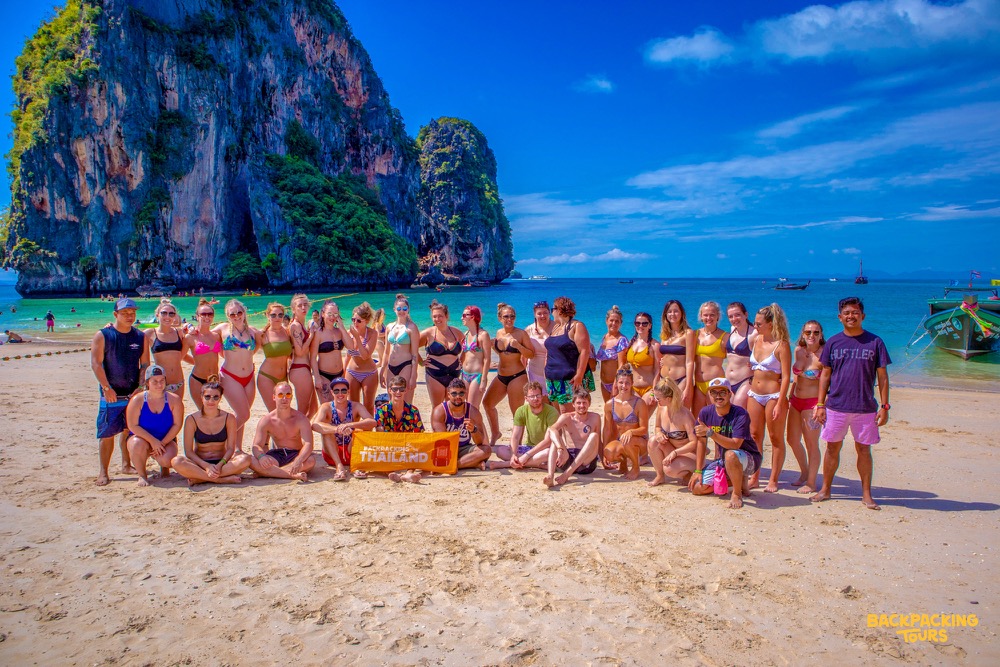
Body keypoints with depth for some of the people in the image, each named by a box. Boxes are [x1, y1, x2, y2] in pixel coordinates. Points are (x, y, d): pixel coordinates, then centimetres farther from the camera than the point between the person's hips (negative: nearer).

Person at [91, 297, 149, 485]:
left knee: (129, 430, 10)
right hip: (111, 394, -3)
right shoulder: (102, 335, -4)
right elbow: (96, 364, -9)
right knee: (107, 432, -3)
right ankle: (103, 471, 5)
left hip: (134, 393, 3)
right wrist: (107, 388, -15)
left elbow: (145, 364, 6)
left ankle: (126, 465, 24)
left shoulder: (140, 336, 5)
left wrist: (141, 388, -4)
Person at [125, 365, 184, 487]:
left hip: (166, 440, 0)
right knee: (137, 445, -36)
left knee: (167, 459, -29)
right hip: (142, 438, 0)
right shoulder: (137, 400, -9)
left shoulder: (174, 400, -7)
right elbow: (133, 426, -13)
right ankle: (142, 475, -8)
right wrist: (153, 440, -22)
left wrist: (163, 443, -18)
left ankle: (164, 468, 13)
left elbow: (177, 425, -8)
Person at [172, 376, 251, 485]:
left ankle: (200, 478, -24)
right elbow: (188, 451, -5)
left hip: (222, 462, 0)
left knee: (245, 459, -29)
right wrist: (206, 466, -20)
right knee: (177, 462, -32)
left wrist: (220, 465, -23)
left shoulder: (229, 419, 0)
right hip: (200, 463, 0)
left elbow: (230, 448, -3)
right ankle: (223, 479, -30)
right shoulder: (192, 419, -2)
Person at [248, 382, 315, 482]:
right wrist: (261, 456, -34)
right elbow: (256, 446, -7)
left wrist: (298, 461, -45)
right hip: (277, 455, 2)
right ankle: (294, 475, -35)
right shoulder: (266, 420, -4)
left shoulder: (300, 419, -12)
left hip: (296, 454, -2)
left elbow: (308, 444, -23)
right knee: (252, 461, -27)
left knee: (310, 460, -37)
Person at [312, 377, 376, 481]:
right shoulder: (326, 408, -7)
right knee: (326, 430, -25)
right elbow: (315, 425, -28)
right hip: (332, 453, 0)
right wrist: (337, 429, -45)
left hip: (352, 451, 0)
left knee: (361, 428, -22)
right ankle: (339, 466, -34)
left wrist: (350, 425, -40)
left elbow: (372, 422, -23)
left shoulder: (355, 406, -5)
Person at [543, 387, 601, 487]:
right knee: (555, 437, -22)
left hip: (586, 463, 0)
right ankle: (550, 475, -46)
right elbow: (551, 430, -21)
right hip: (567, 461, 0)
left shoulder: (595, 418, 4)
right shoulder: (566, 418, 0)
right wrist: (560, 449, -38)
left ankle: (568, 473, -35)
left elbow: (598, 442, 12)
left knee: (594, 435, -23)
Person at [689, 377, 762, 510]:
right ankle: (739, 480, 15)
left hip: (749, 460, -6)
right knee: (697, 488, -7)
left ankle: (737, 493, -12)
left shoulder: (740, 414, -22)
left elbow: (735, 445, -32)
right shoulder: (705, 413, -7)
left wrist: (710, 433, -41)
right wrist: (698, 470, 0)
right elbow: (701, 442, 3)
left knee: (731, 455, -41)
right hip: (723, 461, 6)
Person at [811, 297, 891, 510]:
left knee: (864, 449, 7)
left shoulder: (874, 342, 1)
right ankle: (825, 489, 20)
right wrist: (820, 405, 2)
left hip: (865, 407, -1)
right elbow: (825, 374, 7)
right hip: (836, 406, 1)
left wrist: (884, 406, -2)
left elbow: (882, 377, 3)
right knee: (833, 447, 8)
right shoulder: (833, 342, 4)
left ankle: (866, 494, 18)